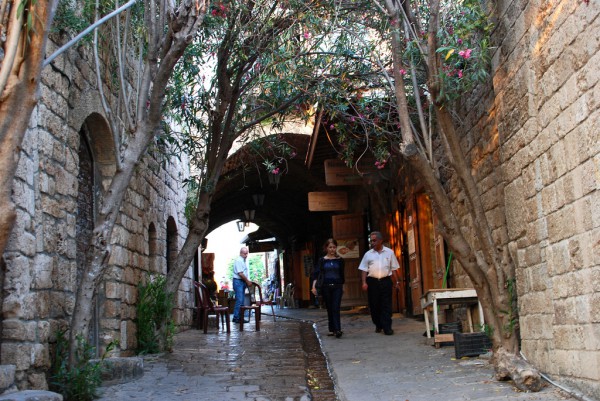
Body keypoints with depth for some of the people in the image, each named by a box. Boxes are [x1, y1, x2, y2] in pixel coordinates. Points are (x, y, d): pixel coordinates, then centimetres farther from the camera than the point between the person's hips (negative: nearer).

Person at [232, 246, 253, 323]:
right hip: (238, 281, -9)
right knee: (239, 300, -11)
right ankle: (236, 318, -9)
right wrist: (248, 281, -11)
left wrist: (248, 281, 10)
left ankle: (240, 317, 13)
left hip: (243, 282, 9)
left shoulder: (245, 260, 15)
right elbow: (240, 274, -19)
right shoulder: (238, 261, -15)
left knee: (241, 301, 10)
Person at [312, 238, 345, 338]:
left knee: (336, 308, -12)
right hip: (326, 287, 1)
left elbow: (342, 274, 14)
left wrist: (342, 287, 16)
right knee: (329, 309, 7)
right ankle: (332, 330, 15)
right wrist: (314, 286, -17)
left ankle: (337, 330, -18)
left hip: (337, 286, -1)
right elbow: (316, 273, -5)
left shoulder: (339, 260, 6)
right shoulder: (322, 260, 3)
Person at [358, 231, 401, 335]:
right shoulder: (368, 254, 7)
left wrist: (396, 281, 4)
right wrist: (364, 282, -4)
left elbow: (394, 268, 8)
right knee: (374, 305, 5)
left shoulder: (389, 252, 6)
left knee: (386, 305, -4)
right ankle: (378, 325, 21)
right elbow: (364, 269, 6)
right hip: (372, 281, 1)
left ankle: (387, 327, -3)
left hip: (386, 281, -1)